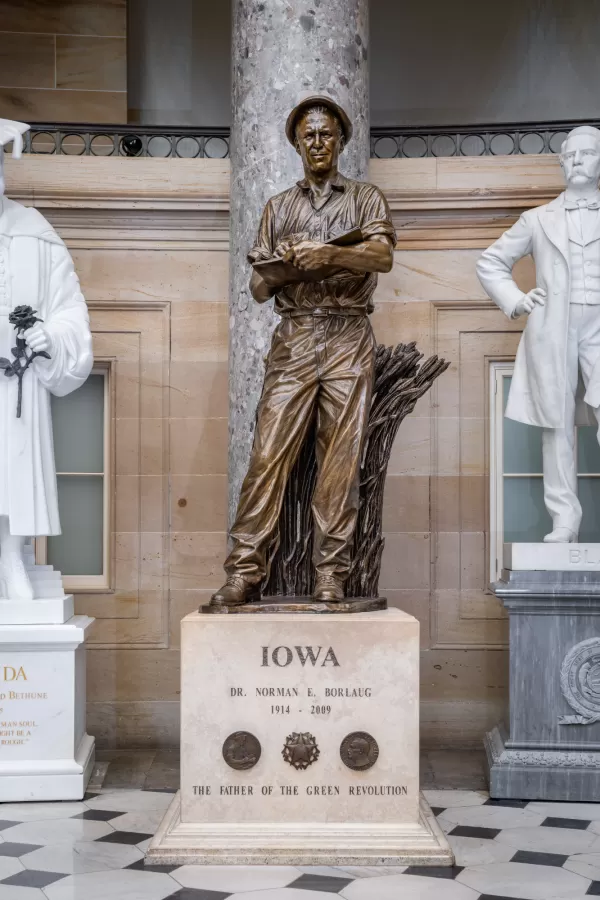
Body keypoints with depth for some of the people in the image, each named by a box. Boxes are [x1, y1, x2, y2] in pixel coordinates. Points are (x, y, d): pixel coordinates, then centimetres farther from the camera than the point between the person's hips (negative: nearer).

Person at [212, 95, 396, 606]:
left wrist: (329, 254, -22)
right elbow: (258, 288, 15)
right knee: (268, 453, -8)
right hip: (293, 338, 2)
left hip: (349, 338, -1)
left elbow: (383, 257, -6)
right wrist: (282, 266, -7)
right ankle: (245, 572, -7)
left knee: (341, 459, -4)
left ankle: (331, 577, -1)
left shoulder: (366, 199, 14)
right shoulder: (279, 208, 21)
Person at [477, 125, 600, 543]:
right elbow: (490, 264, 20)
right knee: (558, 424, 1)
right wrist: (516, 301, 5)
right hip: (552, 329, 1)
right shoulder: (538, 219, 14)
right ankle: (565, 519, 6)